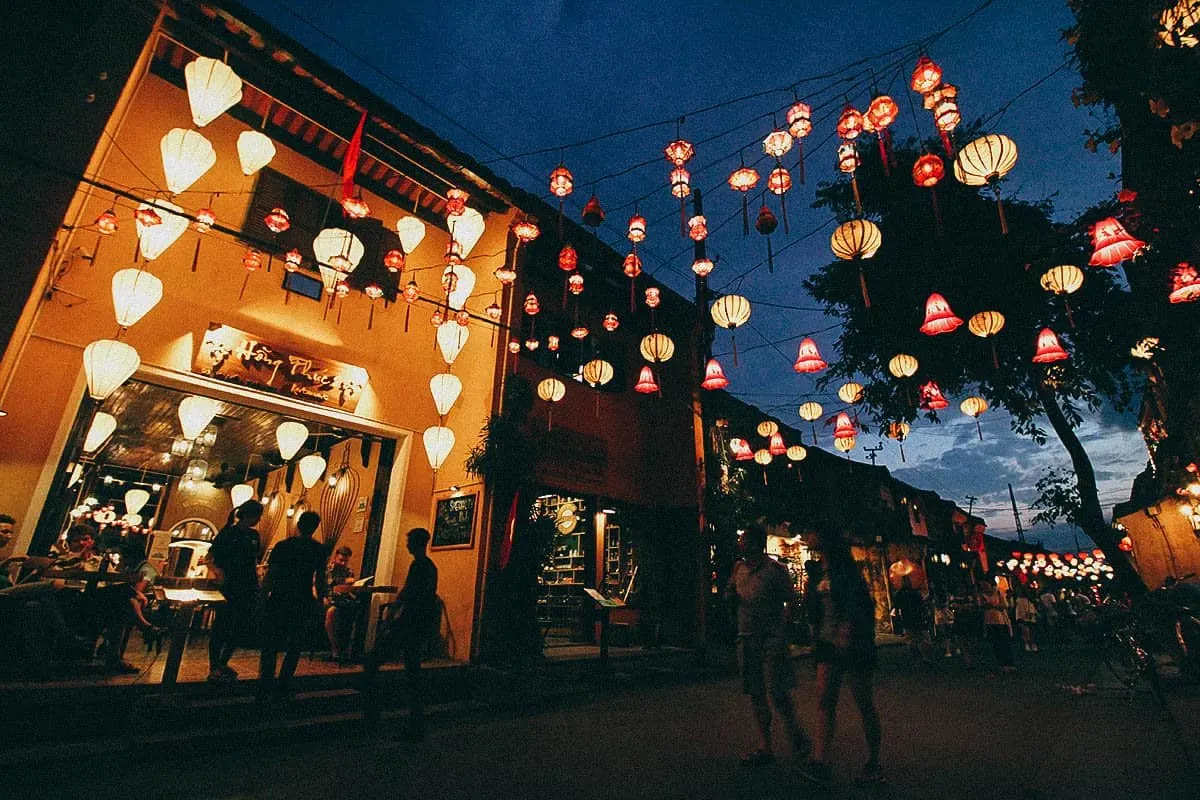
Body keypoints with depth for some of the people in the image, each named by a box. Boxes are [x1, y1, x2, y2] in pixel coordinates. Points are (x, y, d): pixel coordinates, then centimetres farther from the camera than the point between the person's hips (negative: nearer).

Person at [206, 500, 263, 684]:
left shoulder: (253, 535, 11)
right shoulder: (228, 533, -6)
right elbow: (210, 558, -7)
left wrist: (256, 582, 10)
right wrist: (219, 573, -23)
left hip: (248, 589, 6)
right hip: (228, 588, -6)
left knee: (240, 628, 10)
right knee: (221, 627, -1)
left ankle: (223, 663, 24)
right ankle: (214, 668, 7)